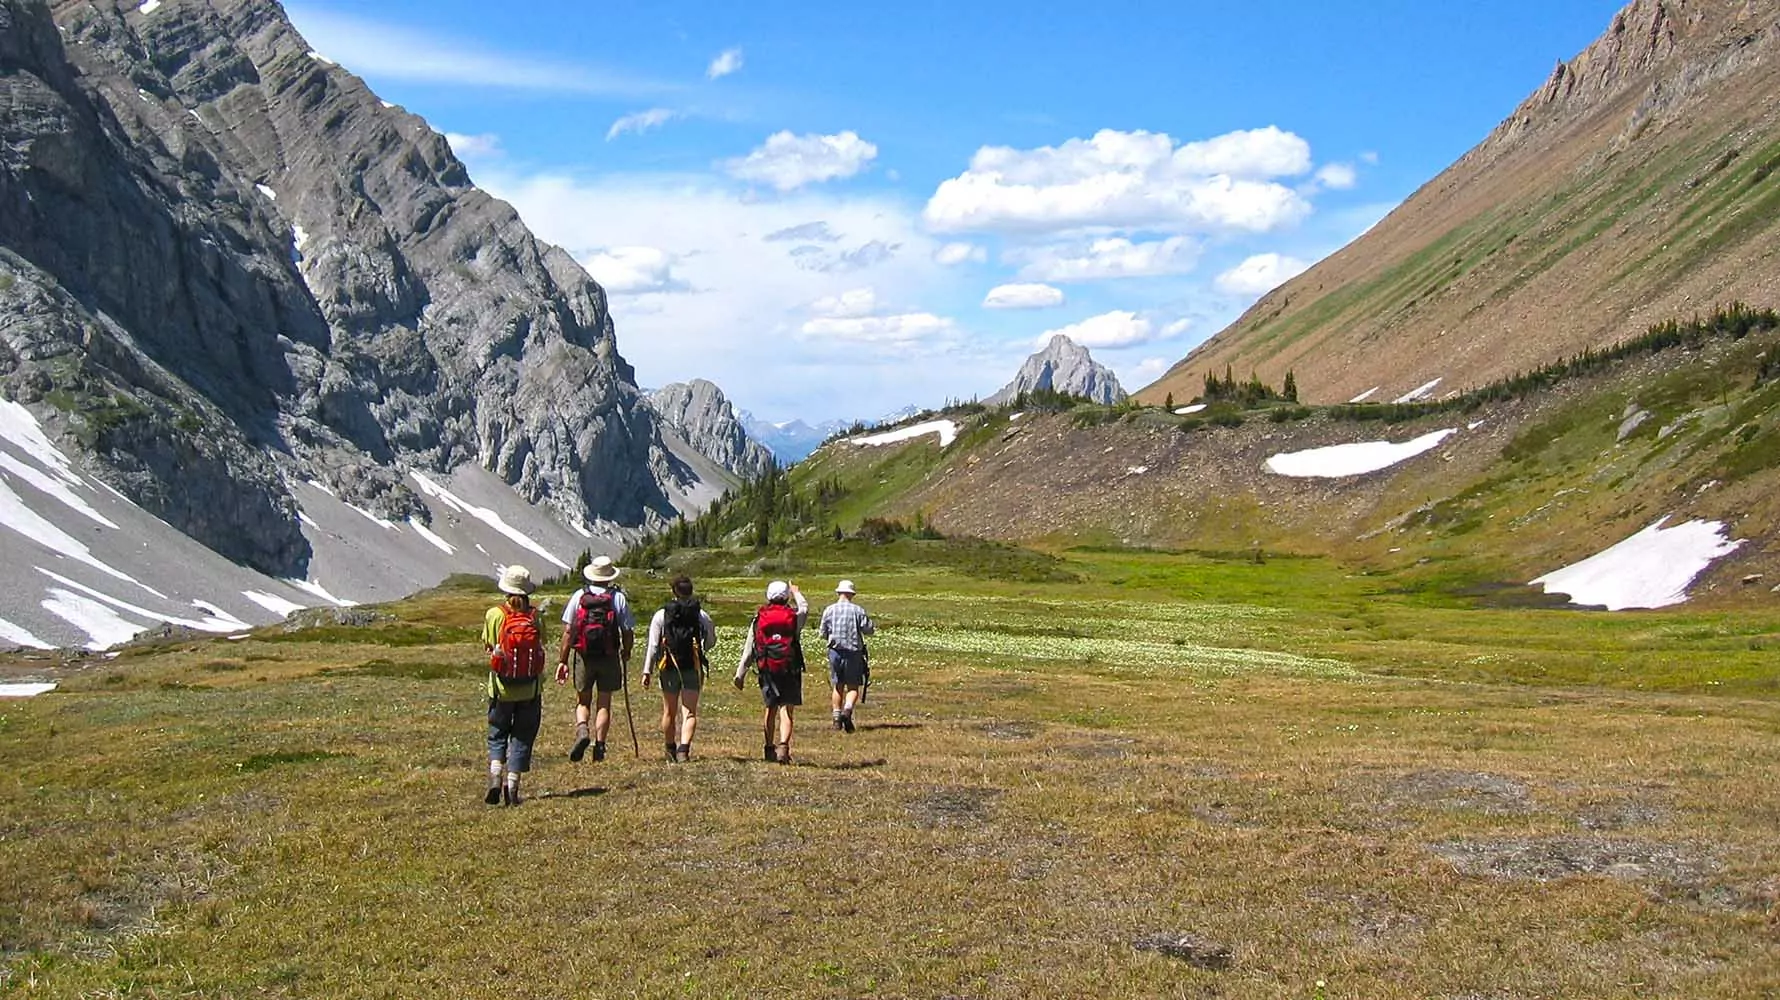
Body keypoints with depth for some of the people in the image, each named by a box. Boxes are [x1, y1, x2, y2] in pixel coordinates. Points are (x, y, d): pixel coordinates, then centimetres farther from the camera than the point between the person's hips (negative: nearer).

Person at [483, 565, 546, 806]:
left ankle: (495, 778, -4)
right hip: (531, 689, 0)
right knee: (522, 737, 9)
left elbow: (488, 646, -3)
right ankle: (512, 786, 5)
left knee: (497, 735, 15)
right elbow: (541, 647, -2)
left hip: (502, 688, 0)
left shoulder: (494, 615, -8)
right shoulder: (535, 616, -6)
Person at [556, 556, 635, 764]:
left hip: (584, 657, 0)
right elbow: (628, 632, -2)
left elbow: (568, 631, -3)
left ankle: (582, 731, -12)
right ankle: (599, 745, 5)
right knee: (604, 703, 9)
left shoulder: (579, 596, -1)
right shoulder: (618, 598, -2)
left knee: (582, 701, 14)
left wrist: (562, 661, 1)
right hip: (609, 657, 0)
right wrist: (626, 655, 16)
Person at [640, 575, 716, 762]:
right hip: (693, 668, -1)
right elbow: (710, 642, 10)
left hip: (669, 669, 1)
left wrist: (647, 671, -2)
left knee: (669, 712, 15)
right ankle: (684, 748, -20)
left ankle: (670, 750, 27)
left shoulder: (661, 615, -1)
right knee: (690, 713, -2)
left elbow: (652, 645, -5)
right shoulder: (701, 615, 1)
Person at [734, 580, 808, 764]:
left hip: (767, 671, 2)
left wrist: (740, 674, 9)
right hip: (789, 671, -2)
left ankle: (769, 749, 28)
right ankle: (783, 746, -23)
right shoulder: (794, 617, -3)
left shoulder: (758, 619, 1)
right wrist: (796, 593, 42)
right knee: (786, 711, -5)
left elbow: (748, 649, 3)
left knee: (770, 709, 18)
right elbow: (805, 608, 23)